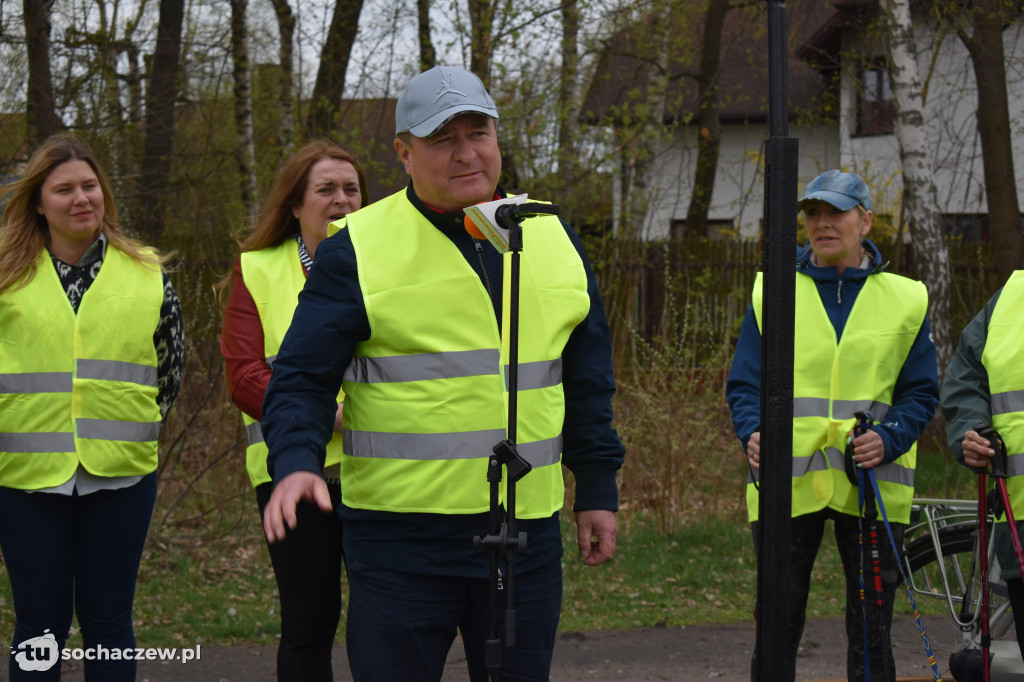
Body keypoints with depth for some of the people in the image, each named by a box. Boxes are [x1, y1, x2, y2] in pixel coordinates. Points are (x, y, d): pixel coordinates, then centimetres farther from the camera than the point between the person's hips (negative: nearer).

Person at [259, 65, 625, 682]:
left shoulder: (554, 238, 12)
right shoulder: (358, 249, -3)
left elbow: (588, 380, 19)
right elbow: (303, 377, -5)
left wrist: (598, 489, 16)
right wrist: (295, 462, -23)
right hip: (400, 540, -4)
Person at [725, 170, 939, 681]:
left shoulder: (904, 300, 8)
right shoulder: (772, 295, 7)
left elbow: (921, 393, 7)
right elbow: (743, 385, 6)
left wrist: (889, 439, -12)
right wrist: (753, 433, -15)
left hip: (871, 485, 0)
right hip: (786, 486, 0)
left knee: (871, 629, 6)